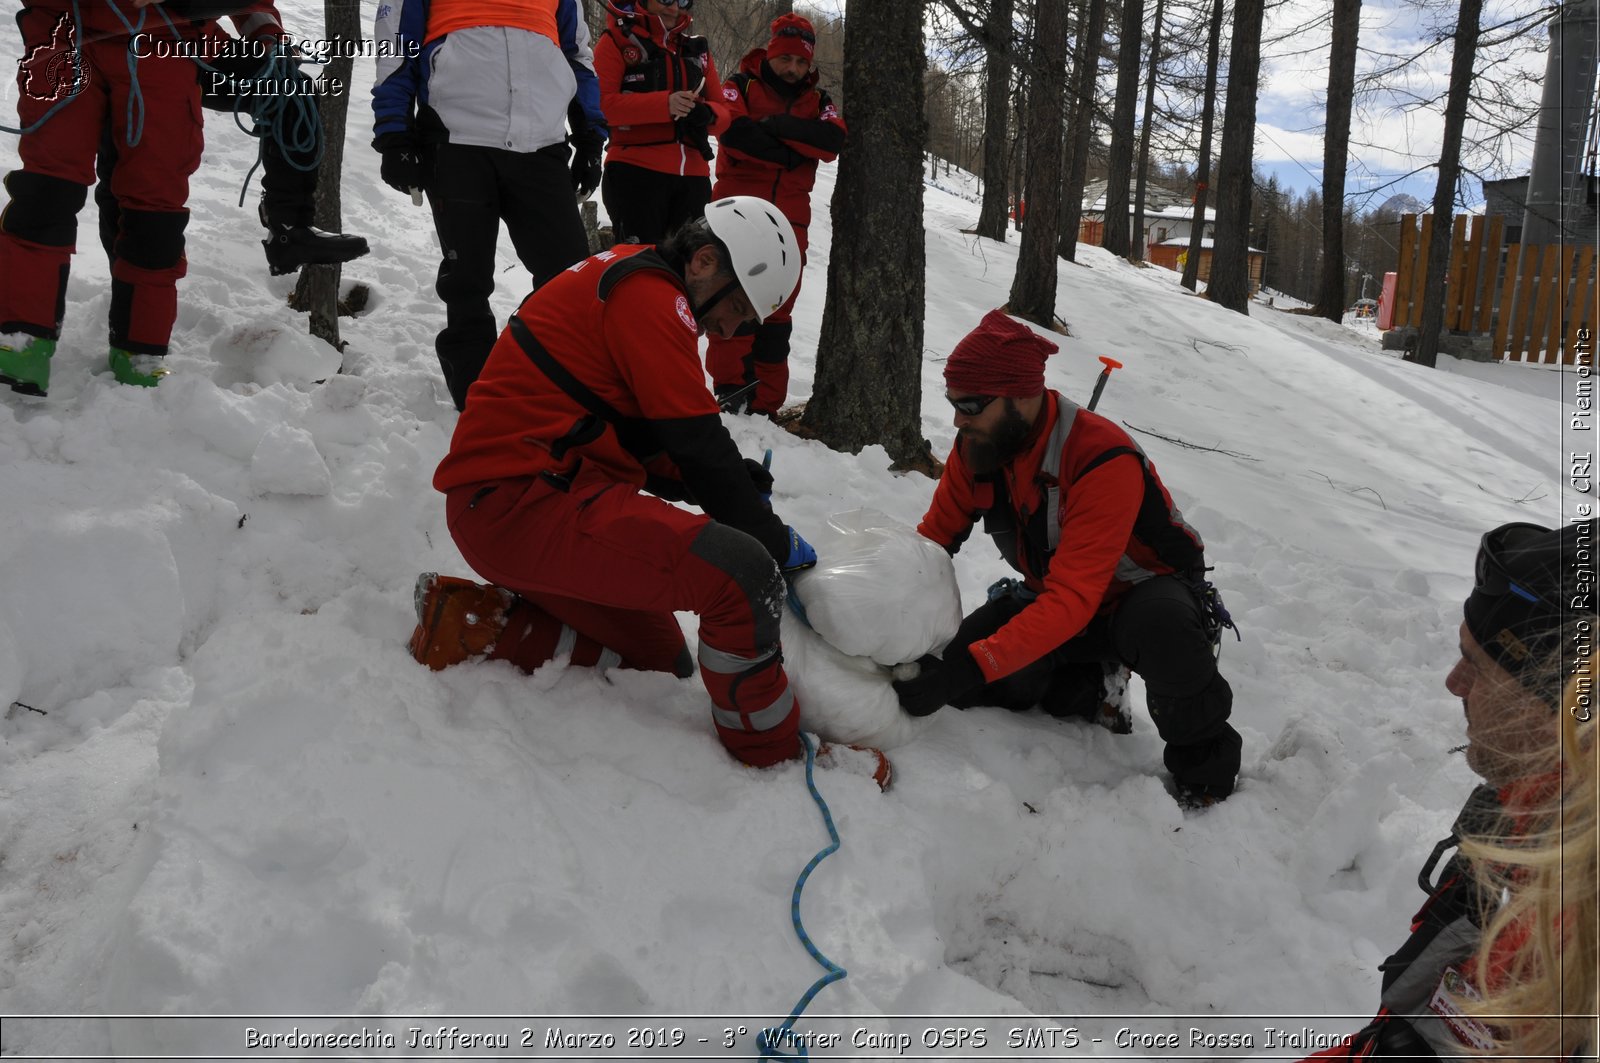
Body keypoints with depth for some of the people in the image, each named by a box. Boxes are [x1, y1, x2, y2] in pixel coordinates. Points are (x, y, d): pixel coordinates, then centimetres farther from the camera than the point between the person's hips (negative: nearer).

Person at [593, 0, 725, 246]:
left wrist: (707, 114, -9)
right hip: (635, 172, -6)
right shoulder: (617, 41, 4)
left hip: (693, 176, 6)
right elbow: (602, 103, -11)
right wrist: (664, 104, -22)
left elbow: (723, 113, 16)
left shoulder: (697, 48, 20)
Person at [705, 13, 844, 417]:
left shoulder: (817, 102, 16)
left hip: (789, 217, 4)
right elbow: (735, 132, -15)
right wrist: (790, 154, -11)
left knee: (777, 309, 3)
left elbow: (833, 141, -6)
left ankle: (765, 402, 6)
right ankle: (730, 385, -9)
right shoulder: (741, 86, 5)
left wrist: (780, 126, -16)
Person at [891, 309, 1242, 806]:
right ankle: (1086, 685, 6)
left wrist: (971, 666, -47)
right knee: (957, 672, -19)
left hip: (1142, 590, -6)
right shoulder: (976, 444, -12)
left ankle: (1204, 768, -14)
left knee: (1162, 629, -42)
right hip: (1050, 596, 6)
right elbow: (936, 534, -1)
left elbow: (1072, 601, -39)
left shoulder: (1103, 459, -33)